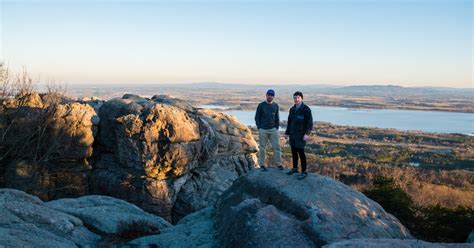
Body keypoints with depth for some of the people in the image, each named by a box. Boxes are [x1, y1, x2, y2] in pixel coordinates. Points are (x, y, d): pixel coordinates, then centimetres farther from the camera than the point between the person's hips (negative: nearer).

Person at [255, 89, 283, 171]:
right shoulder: (261, 105, -2)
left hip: (273, 129, 2)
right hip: (263, 130, -2)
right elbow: (257, 117, 1)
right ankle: (262, 164, 12)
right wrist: (259, 128, -6)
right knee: (262, 148, 4)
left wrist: (277, 128, 3)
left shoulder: (276, 106, 7)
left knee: (276, 147, 0)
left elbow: (277, 118, 12)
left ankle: (278, 164, 8)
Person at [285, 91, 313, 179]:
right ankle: (295, 168, 28)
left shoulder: (306, 109, -11)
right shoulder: (292, 109, 9)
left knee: (301, 152, -5)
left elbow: (310, 123, -13)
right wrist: (287, 132, 15)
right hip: (293, 135, 6)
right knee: (294, 152, 14)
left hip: (301, 135, -6)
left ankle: (304, 172, 3)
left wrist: (307, 134, -21)